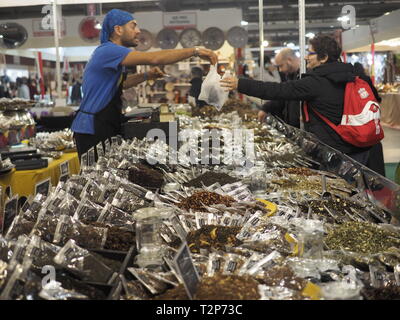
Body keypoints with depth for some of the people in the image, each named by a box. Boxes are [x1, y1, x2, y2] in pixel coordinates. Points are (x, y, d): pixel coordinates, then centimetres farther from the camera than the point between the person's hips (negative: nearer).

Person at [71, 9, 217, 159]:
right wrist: (195, 51, -20)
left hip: (104, 127, 10)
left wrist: (146, 75, 12)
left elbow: (120, 83, 29)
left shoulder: (109, 52, 15)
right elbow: (154, 58, -26)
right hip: (92, 130, -10)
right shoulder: (108, 50, -17)